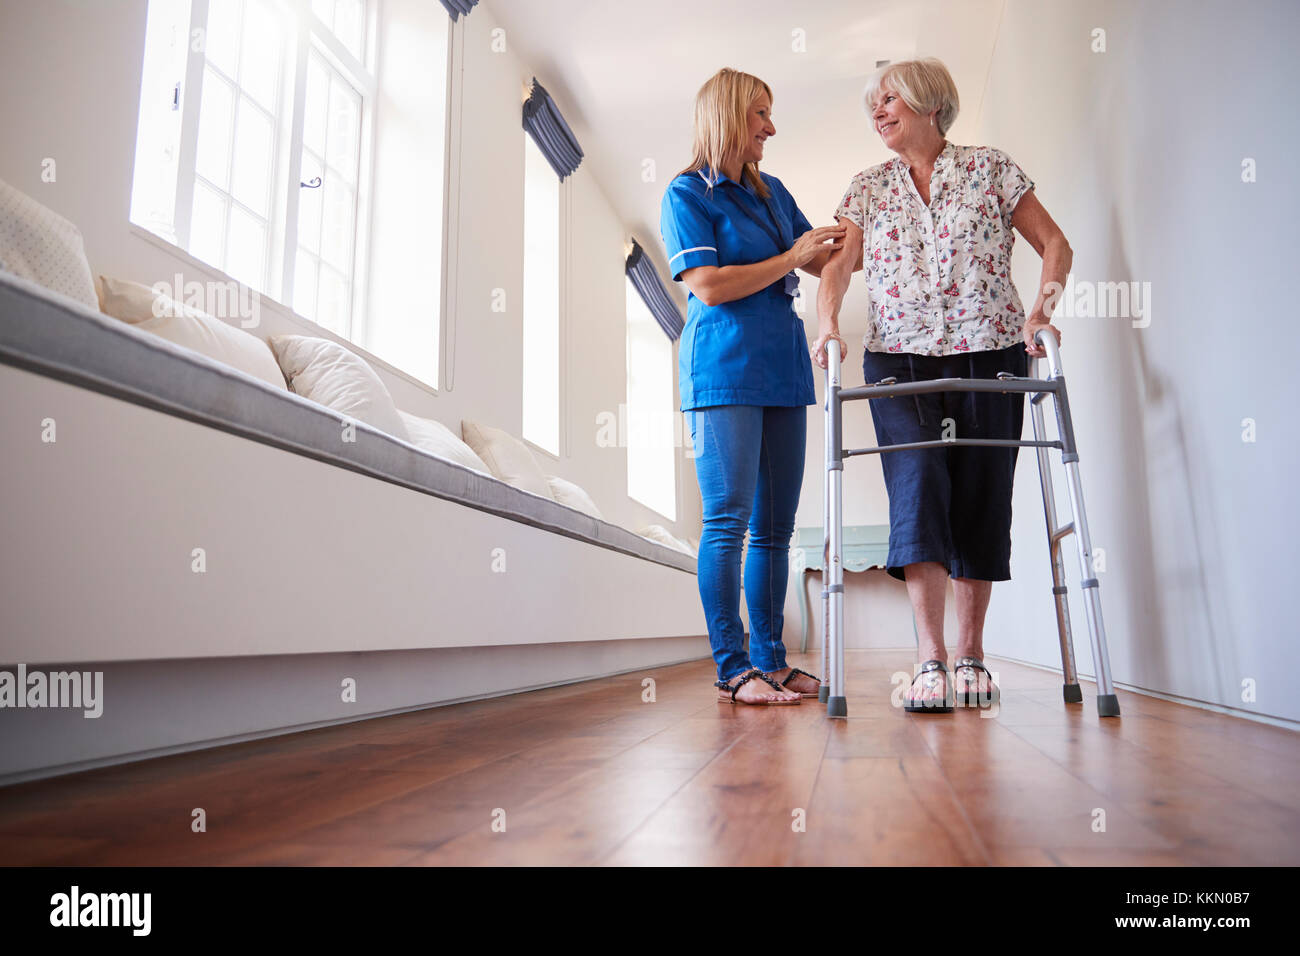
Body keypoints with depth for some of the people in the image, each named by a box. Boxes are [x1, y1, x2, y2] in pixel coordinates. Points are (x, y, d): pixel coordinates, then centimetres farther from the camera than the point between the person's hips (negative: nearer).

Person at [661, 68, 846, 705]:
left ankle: (770, 660, 12)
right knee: (728, 520, -8)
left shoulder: (772, 192, 21)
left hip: (783, 370, 7)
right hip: (724, 371, -7)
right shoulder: (687, 194, 1)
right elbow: (709, 287, -11)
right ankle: (733, 669, -2)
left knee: (775, 525, 5)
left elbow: (827, 260, 25)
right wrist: (790, 258, -6)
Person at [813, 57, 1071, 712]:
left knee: (980, 498, -1)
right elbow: (838, 263, 2)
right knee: (916, 489, -14)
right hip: (899, 360, 1)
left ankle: (970, 656, 10)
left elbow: (1055, 245, 10)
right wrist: (828, 322, -17)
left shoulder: (990, 169, 9)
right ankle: (930, 660, -13)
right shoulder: (867, 188, 14)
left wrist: (1040, 310, -7)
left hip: (989, 355, 0)